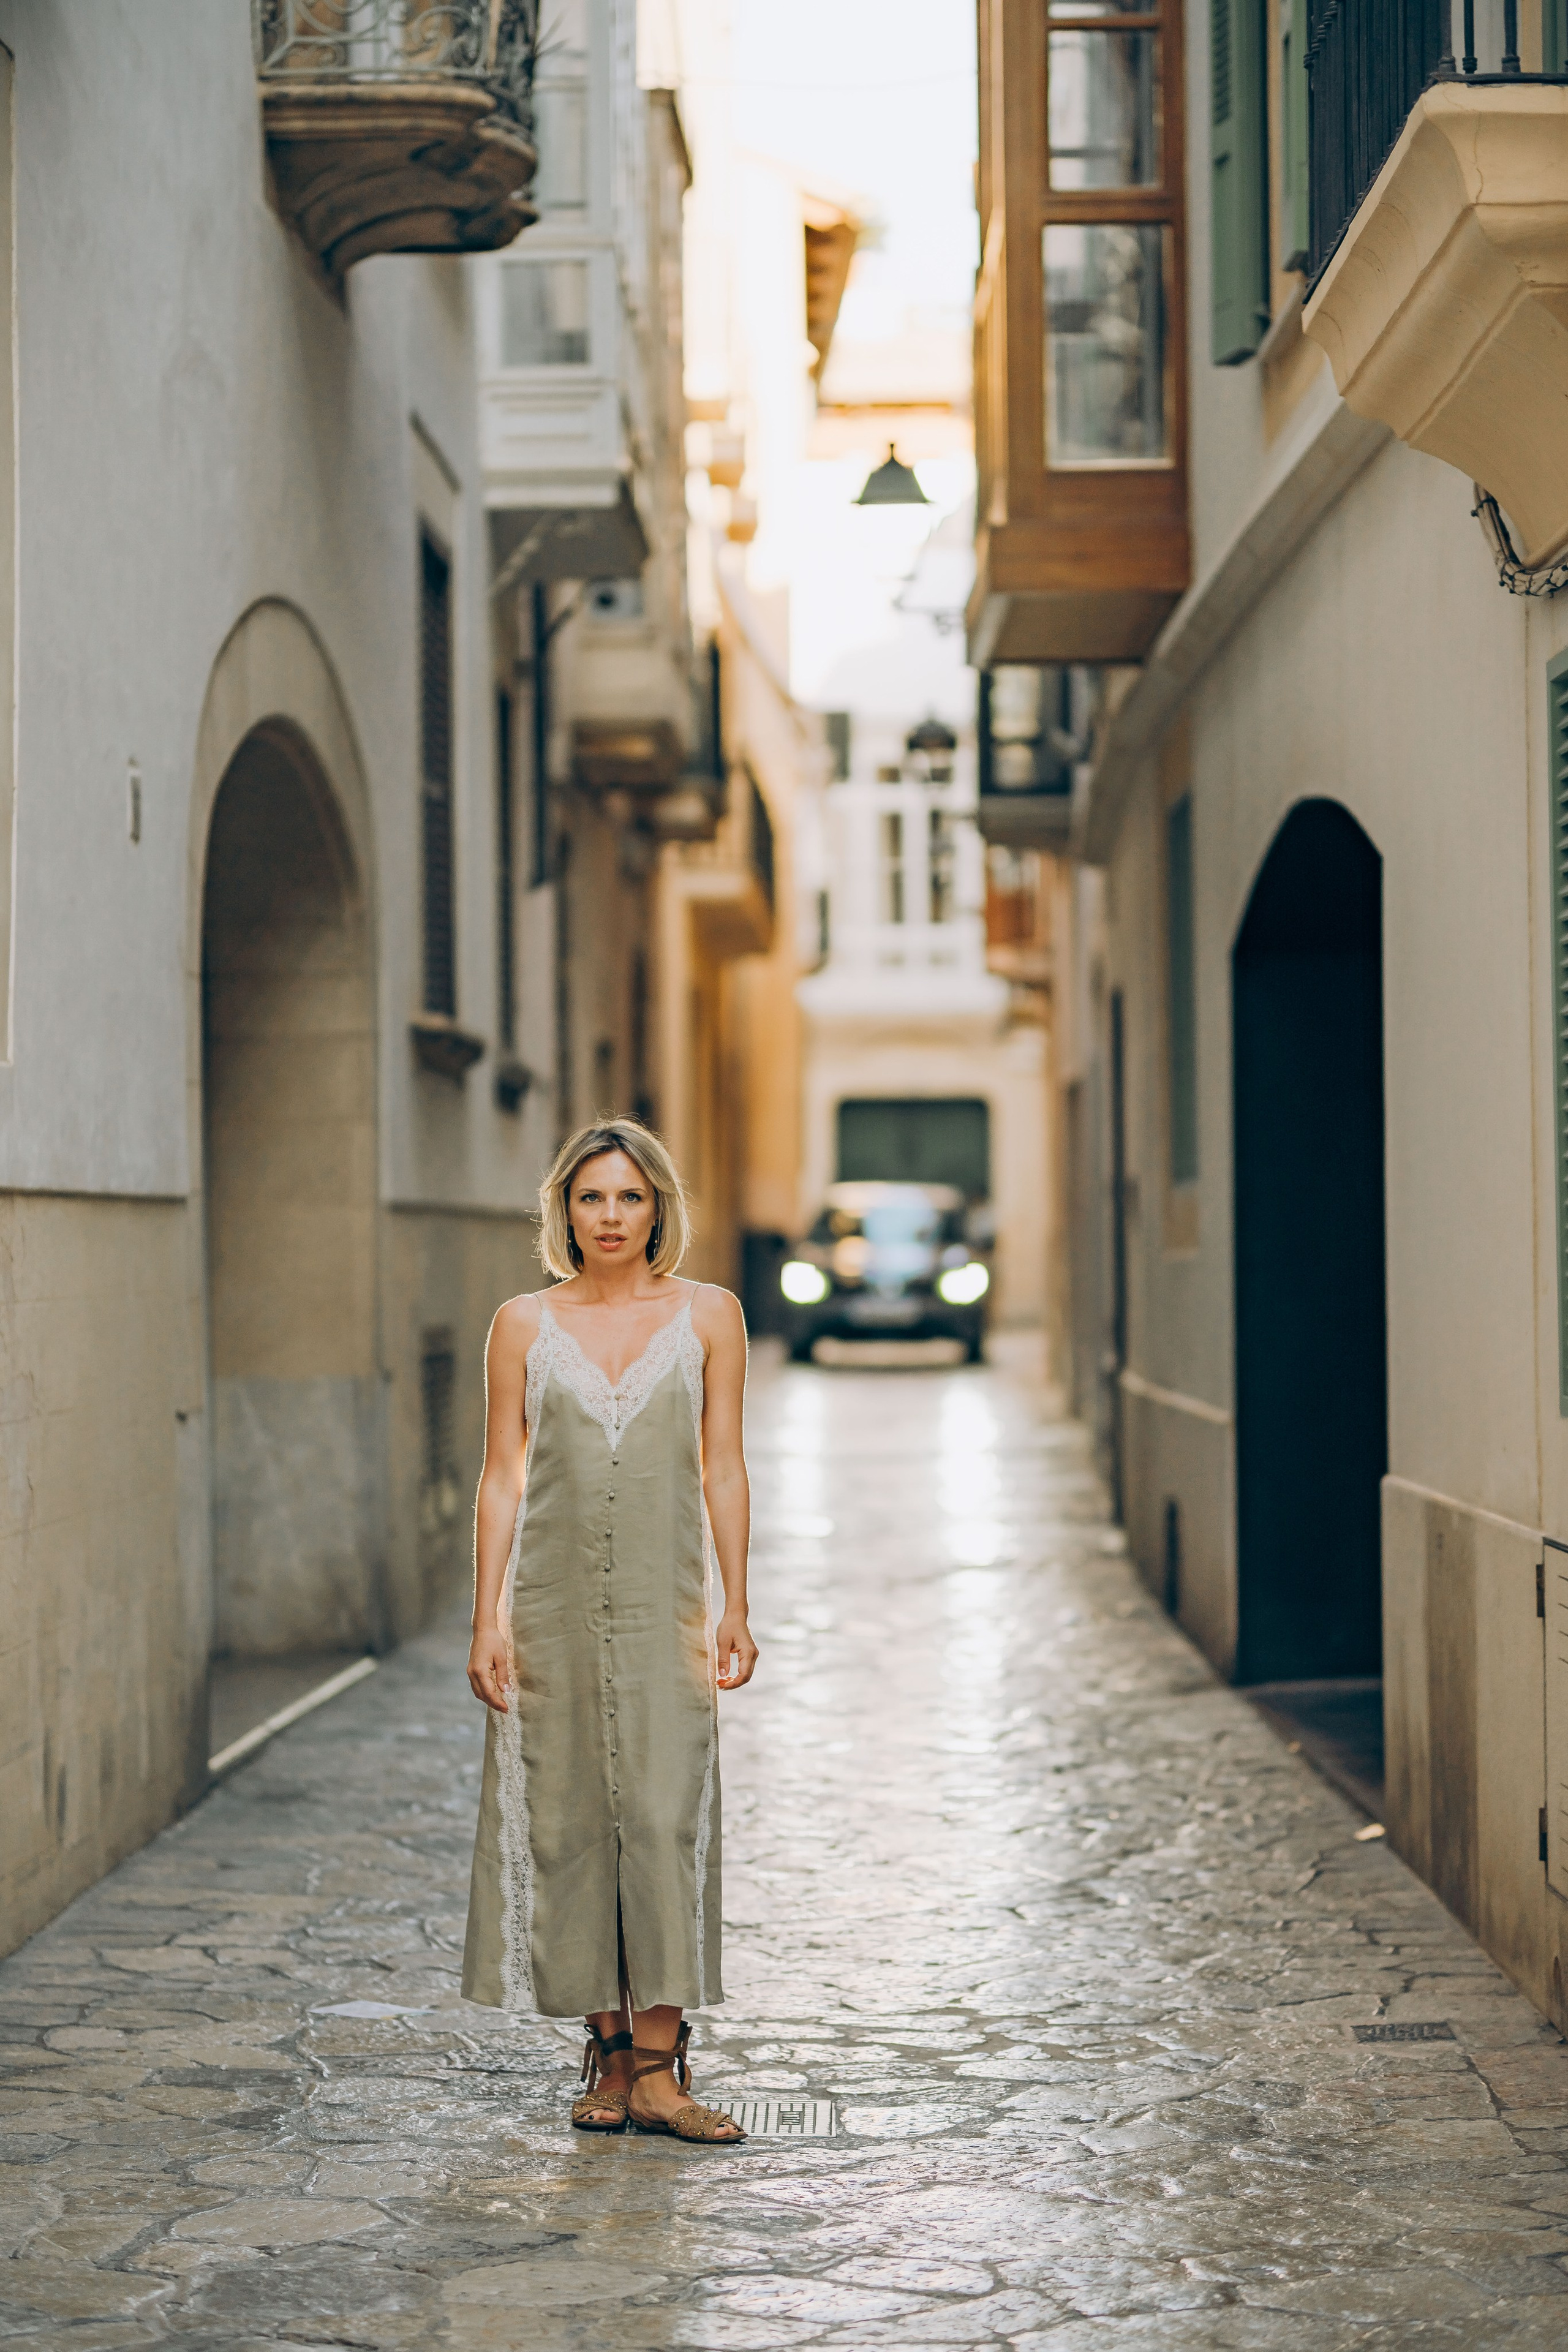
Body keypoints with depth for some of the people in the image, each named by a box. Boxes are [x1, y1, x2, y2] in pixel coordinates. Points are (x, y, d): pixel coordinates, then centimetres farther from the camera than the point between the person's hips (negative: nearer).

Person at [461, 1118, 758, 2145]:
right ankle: (610, 2051, 13)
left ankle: (658, 2065, -7)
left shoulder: (708, 1315, 5)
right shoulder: (525, 1325, 5)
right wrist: (489, 1617, -1)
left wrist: (734, 1606, 1)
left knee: (668, 1817, -8)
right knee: (569, 1821, 2)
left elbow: (723, 1469, 5)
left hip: (663, 1605, -1)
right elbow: (504, 1478, 5)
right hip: (554, 1604, 1)